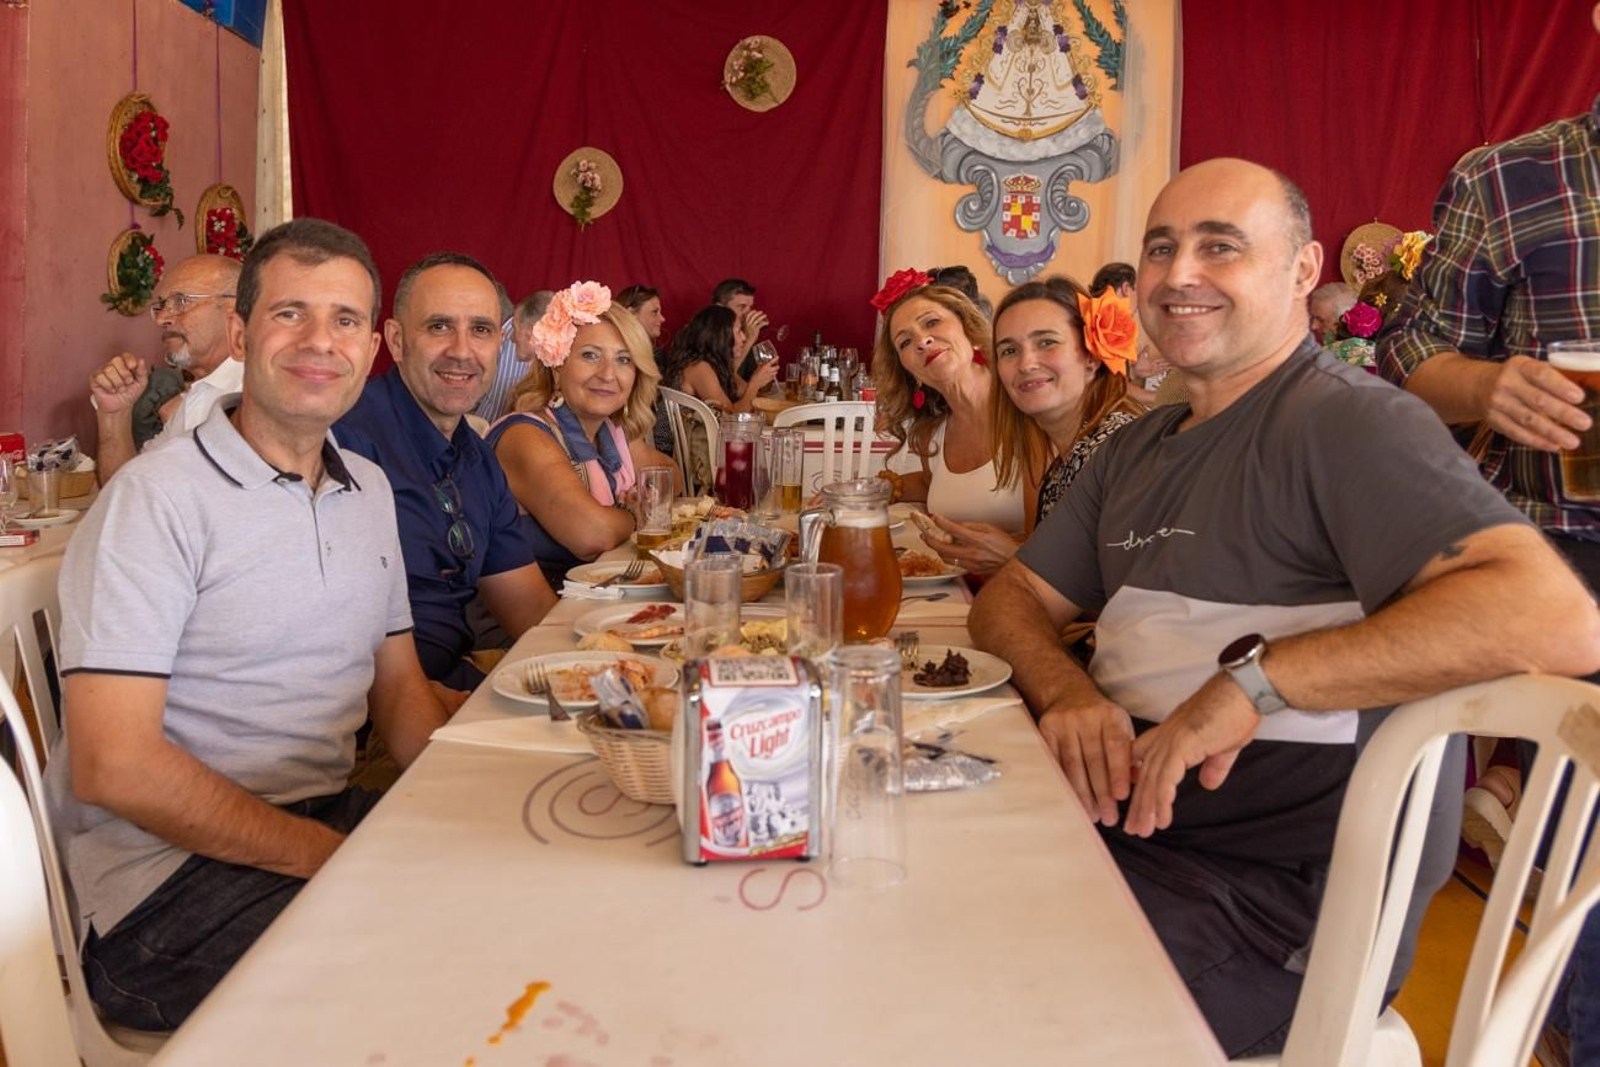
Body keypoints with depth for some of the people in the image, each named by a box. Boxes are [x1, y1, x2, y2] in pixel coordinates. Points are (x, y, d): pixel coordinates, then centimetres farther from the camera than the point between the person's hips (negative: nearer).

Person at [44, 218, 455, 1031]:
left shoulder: (369, 490, 11)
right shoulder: (158, 496, -12)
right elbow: (112, 765, -17)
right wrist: (332, 858, -19)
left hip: (329, 819, 7)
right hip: (171, 874, -7)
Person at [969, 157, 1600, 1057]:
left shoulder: (1346, 419, -11)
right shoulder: (1140, 449, 17)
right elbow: (1012, 600, 14)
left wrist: (1254, 677, -26)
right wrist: (1064, 690, -9)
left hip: (1277, 904, -7)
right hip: (1117, 811, 8)